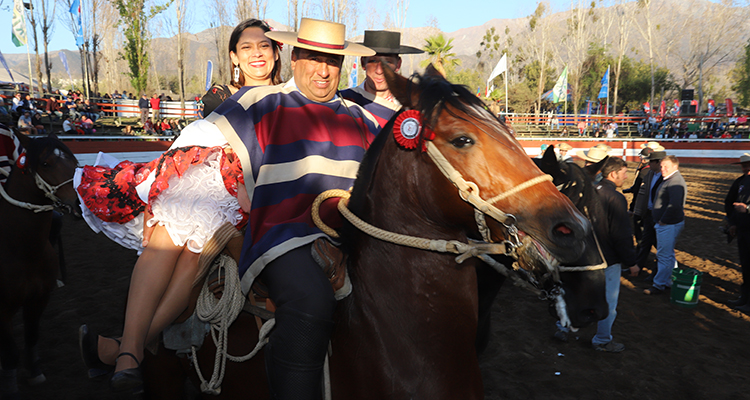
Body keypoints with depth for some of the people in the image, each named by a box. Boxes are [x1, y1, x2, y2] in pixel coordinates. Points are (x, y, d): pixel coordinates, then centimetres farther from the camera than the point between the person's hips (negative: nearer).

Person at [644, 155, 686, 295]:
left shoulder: (675, 181, -18)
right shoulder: (668, 180, 16)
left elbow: (674, 205, -29)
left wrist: (663, 220, -19)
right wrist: (659, 220, 15)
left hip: (669, 224, -11)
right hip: (663, 223, 11)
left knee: (664, 255, -4)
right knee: (668, 255, 18)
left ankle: (659, 285, 3)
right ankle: (670, 282, 29)